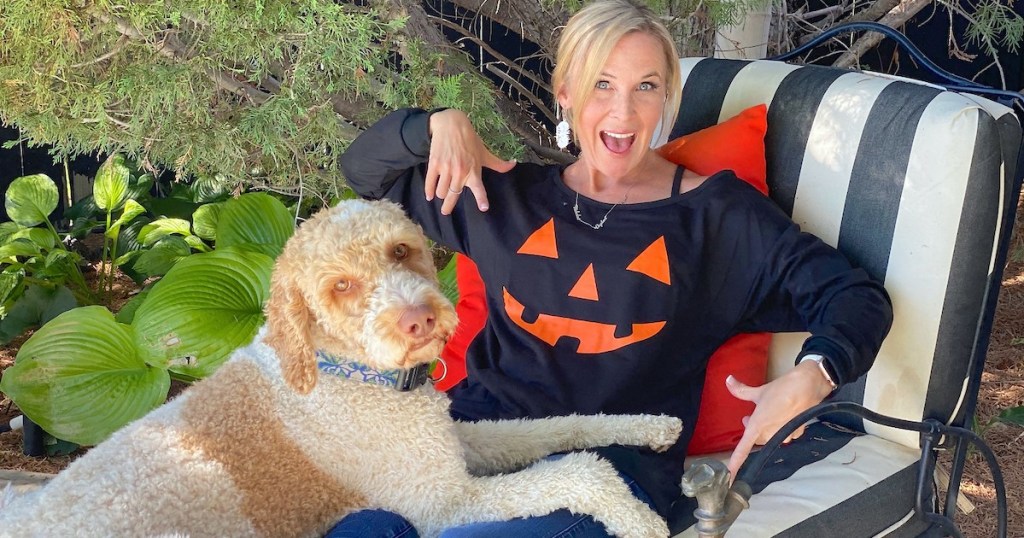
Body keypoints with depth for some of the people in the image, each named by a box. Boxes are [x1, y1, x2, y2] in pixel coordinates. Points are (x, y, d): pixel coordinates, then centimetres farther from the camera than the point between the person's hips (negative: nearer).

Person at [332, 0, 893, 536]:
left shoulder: (714, 213, 5)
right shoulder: (514, 197, 14)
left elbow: (856, 297, 0)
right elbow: (364, 168, 22)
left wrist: (811, 375, -21)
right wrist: (441, 123, 3)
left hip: (613, 462, -3)